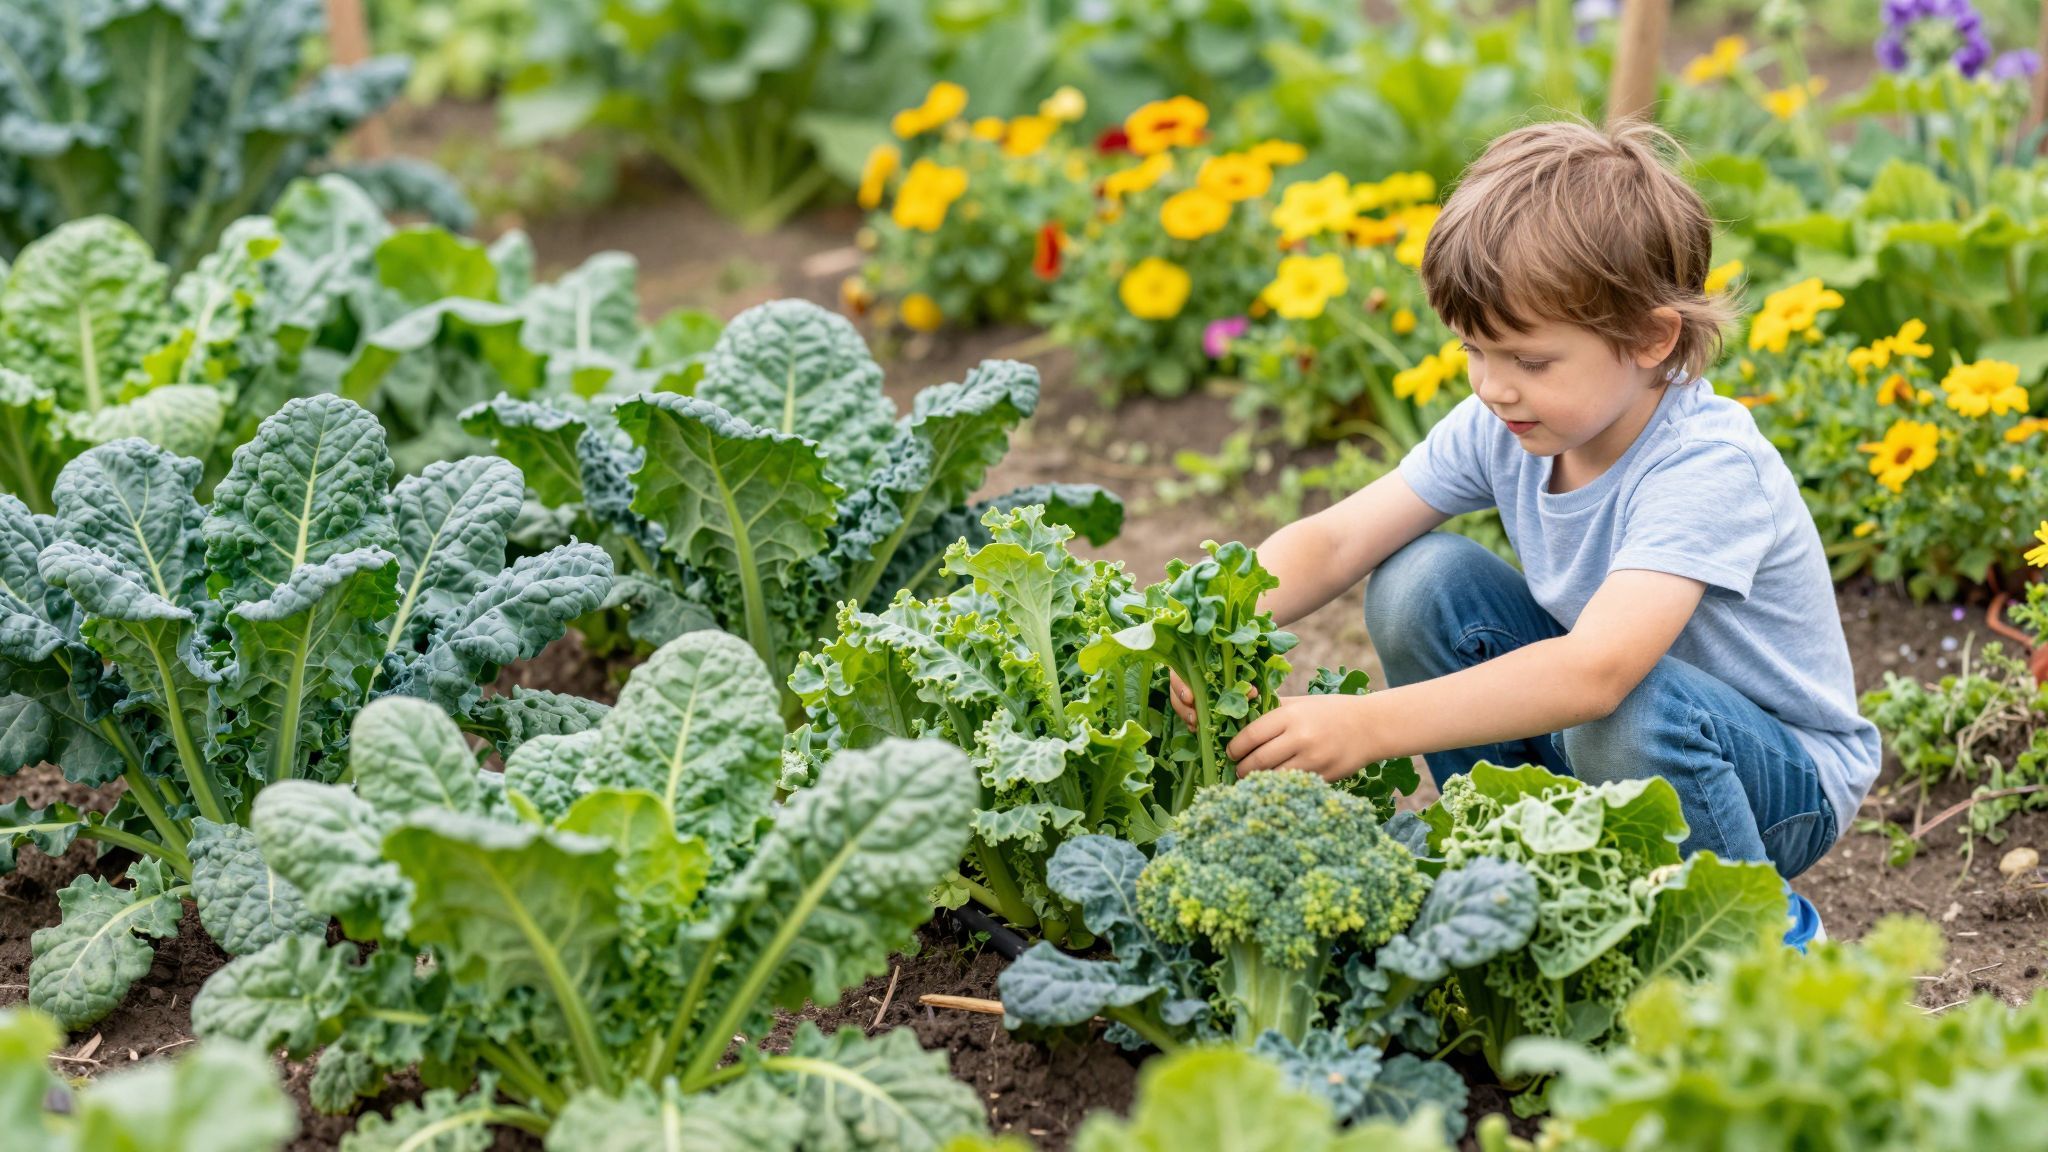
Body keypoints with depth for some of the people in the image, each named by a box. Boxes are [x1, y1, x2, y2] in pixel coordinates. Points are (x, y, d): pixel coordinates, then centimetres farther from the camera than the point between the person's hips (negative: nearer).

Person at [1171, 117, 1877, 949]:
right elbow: (1334, 539, -13)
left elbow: (1597, 670, -46)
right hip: (1582, 732, 6)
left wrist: (1370, 725, -50)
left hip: (1792, 776, -6)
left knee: (1630, 712, -38)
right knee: (1418, 582, -13)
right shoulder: (1503, 428, -11)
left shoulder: (1708, 468, -33)